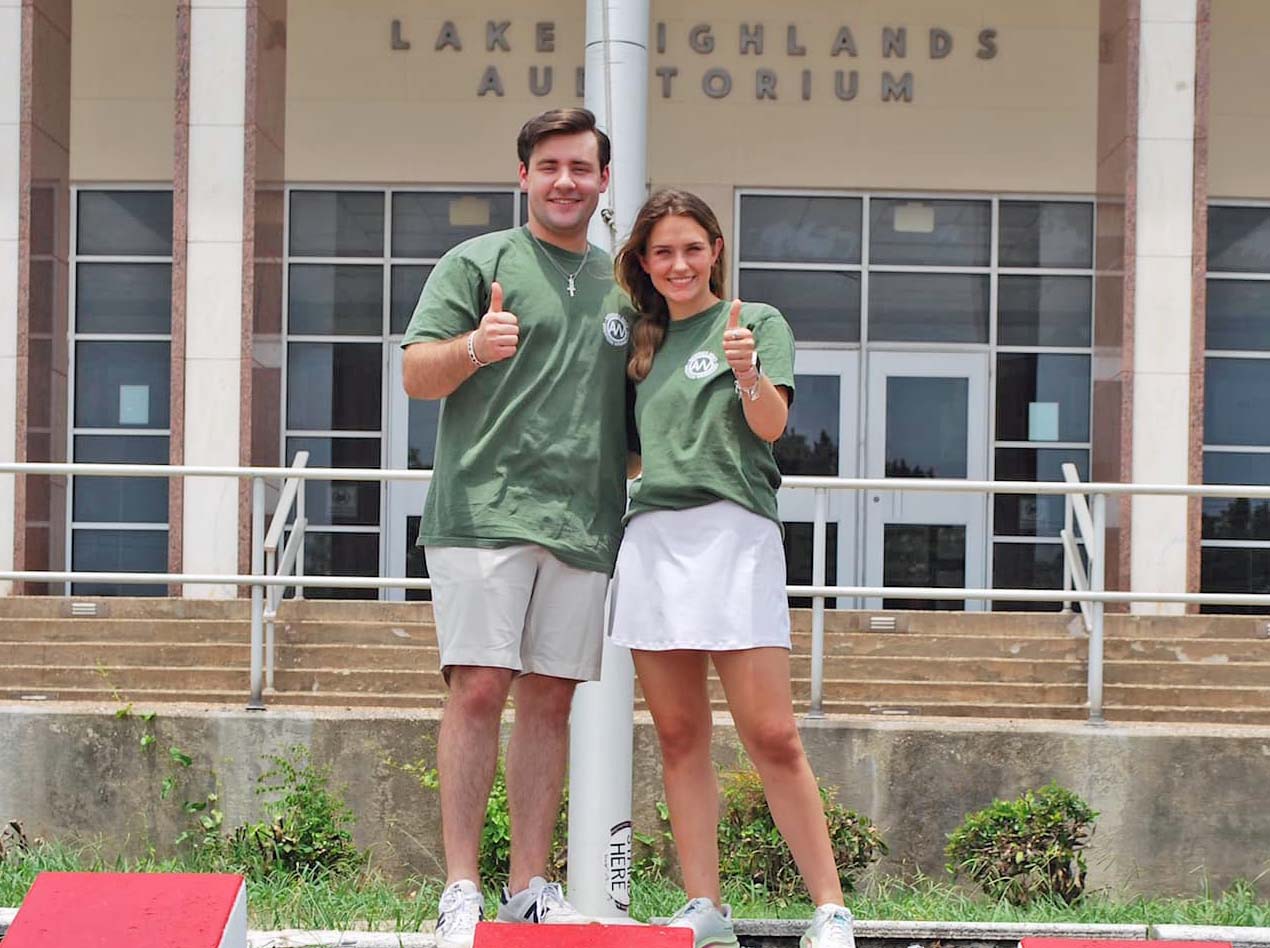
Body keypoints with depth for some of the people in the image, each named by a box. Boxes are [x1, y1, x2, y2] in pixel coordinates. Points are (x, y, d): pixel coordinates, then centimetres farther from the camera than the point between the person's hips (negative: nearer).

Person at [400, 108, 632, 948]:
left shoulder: (620, 286, 20)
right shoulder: (476, 263, 5)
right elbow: (417, 375, -1)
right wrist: (472, 348, -21)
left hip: (582, 523, 5)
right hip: (483, 509, -5)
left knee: (551, 696, 5)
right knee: (480, 686, -10)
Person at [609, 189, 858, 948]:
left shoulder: (757, 322, 4)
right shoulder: (648, 342, 20)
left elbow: (770, 425, -9)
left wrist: (748, 373, -27)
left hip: (732, 534, -6)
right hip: (651, 536, 6)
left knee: (772, 737, -10)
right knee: (680, 738, 4)